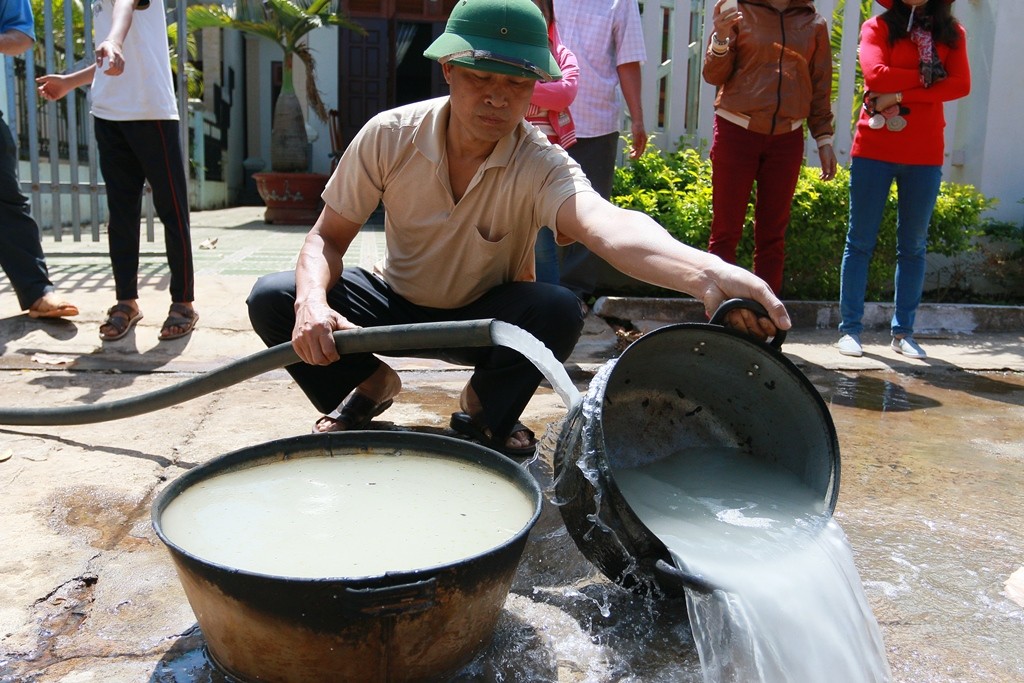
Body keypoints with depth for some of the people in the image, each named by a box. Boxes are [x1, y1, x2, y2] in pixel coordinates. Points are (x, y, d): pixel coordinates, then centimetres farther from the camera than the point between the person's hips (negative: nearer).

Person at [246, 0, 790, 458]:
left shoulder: (541, 165, -26)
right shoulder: (389, 137, -19)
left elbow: (606, 225, -48)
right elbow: (328, 237, -12)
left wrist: (704, 272, -69)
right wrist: (313, 303, -35)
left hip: (486, 319, -1)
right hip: (394, 303, 2)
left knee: (559, 310, -33)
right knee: (273, 298, -21)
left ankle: (486, 412, -1)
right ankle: (366, 387, 8)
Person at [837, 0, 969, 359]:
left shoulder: (952, 32, 10)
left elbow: (961, 84, -5)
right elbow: (875, 75, -13)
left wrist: (901, 96, -14)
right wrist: (928, 77, -8)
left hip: (925, 155, 3)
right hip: (874, 150, -3)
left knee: (914, 245, 6)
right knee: (860, 241, 1)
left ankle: (903, 332, 14)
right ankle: (850, 328, 7)